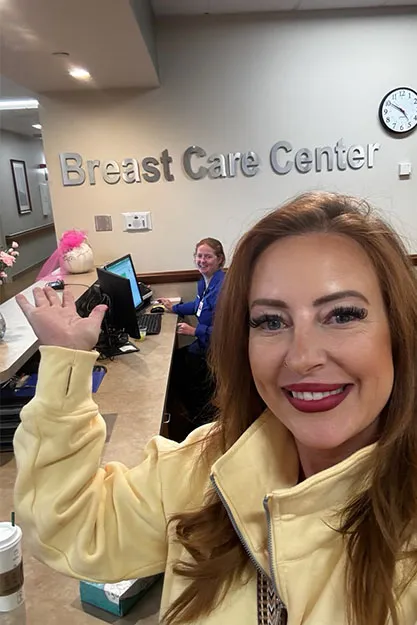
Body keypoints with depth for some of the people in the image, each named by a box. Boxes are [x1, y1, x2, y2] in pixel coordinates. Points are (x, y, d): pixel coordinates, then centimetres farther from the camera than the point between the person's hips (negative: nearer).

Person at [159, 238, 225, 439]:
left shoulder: (222, 287, -25)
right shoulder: (205, 281, 5)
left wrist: (195, 331, -24)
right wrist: (174, 307, 21)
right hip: (205, 343, 9)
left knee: (174, 369, -2)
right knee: (172, 360, 13)